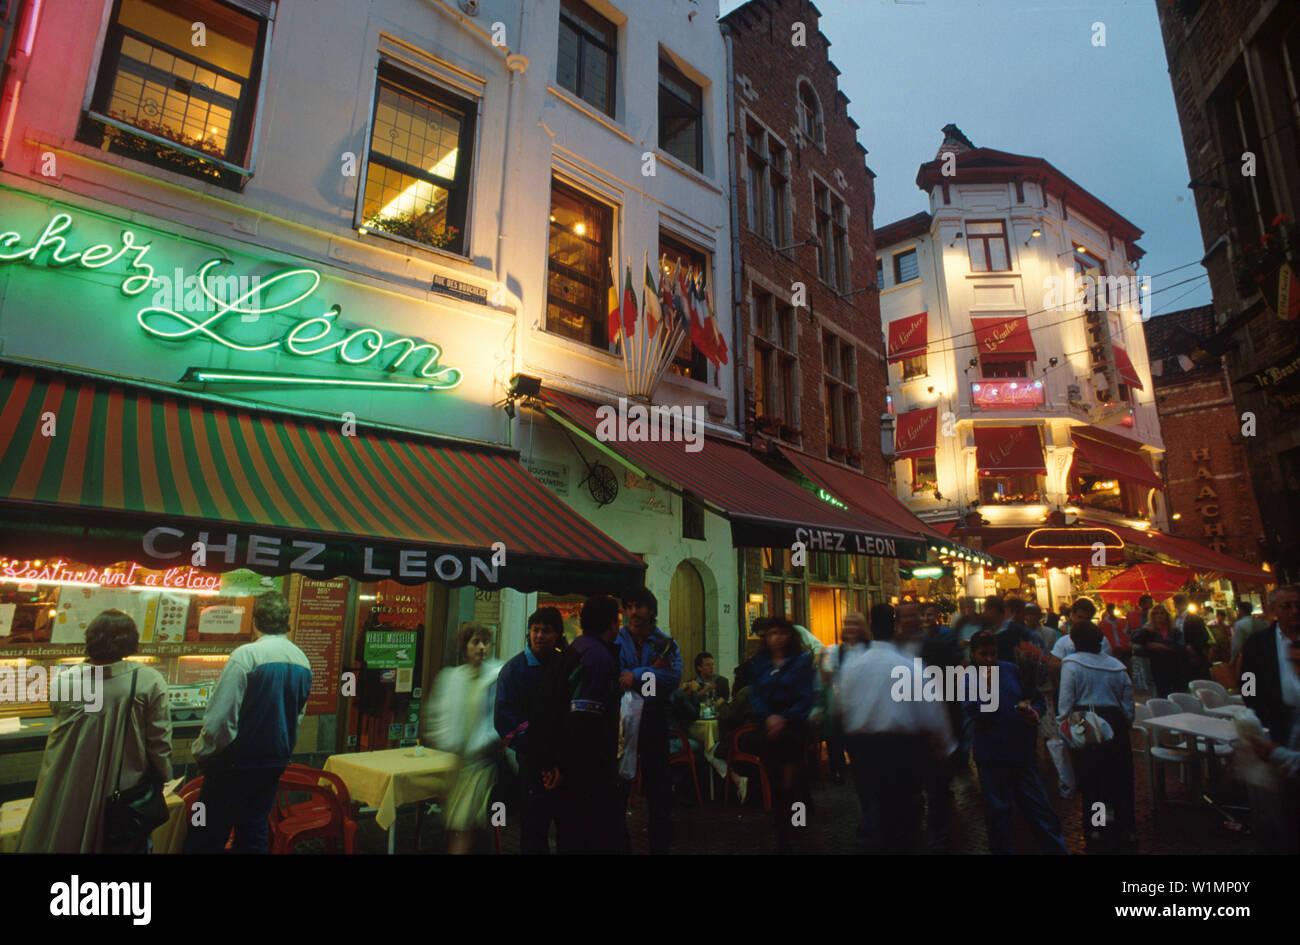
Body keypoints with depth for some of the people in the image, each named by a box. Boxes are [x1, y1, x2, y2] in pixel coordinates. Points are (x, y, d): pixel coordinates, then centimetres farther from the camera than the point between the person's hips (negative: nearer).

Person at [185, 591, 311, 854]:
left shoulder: (246, 655, -18)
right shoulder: (303, 661, 2)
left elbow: (219, 718, -19)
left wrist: (201, 754, -3)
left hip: (237, 764, -6)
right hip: (277, 763, 6)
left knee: (205, 840, 7)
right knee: (254, 836, 18)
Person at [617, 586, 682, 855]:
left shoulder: (666, 643, 5)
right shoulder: (615, 640, 4)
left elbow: (674, 676, -11)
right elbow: (611, 676, -10)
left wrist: (637, 676, -19)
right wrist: (652, 671, -13)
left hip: (654, 720, 1)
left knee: (658, 784, 10)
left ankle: (661, 845, 24)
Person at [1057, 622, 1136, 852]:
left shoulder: (1071, 663, -8)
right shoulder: (1117, 666, 7)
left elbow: (1066, 701, -11)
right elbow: (1128, 704, 11)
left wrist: (1060, 724, -1)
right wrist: (1126, 726, 23)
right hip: (1115, 724, 4)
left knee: (1089, 779, 7)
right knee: (1120, 776, 12)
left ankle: (1094, 827, 15)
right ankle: (1127, 829, 19)